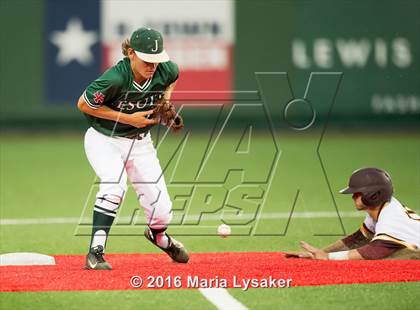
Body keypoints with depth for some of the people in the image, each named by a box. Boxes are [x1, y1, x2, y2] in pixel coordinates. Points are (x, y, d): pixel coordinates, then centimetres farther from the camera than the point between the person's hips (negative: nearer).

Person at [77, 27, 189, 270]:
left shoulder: (165, 71, -15)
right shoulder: (116, 78, -30)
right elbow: (84, 104, -18)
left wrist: (166, 99, -7)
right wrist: (128, 118, -21)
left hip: (140, 142, 4)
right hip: (104, 139, -4)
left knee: (162, 212, -1)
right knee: (115, 184, -34)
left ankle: (158, 235, 37)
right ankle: (95, 252, -27)